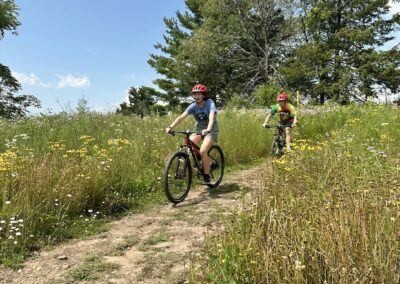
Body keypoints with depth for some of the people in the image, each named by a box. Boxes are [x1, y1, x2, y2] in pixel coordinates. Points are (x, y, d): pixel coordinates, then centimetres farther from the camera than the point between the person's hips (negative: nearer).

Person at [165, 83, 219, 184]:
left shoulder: (210, 104, -22)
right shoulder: (193, 106, -11)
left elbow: (212, 117, -39)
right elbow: (181, 117, -21)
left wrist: (208, 129, -58)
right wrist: (170, 127, -36)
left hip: (211, 129, -5)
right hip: (199, 127, 5)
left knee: (203, 151, -24)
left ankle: (206, 176, -7)